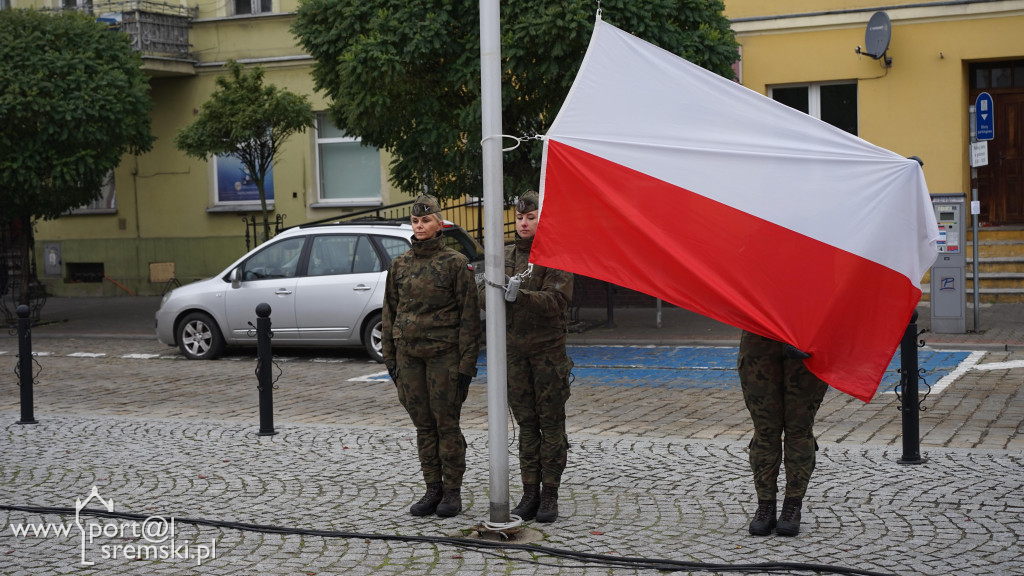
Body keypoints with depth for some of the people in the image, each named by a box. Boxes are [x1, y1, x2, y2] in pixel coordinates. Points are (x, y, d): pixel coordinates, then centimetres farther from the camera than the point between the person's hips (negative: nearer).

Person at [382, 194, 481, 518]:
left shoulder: (455, 263, -4)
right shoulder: (400, 264, 9)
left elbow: (469, 315, -6)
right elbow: (390, 312, 14)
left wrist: (466, 363, -10)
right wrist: (389, 357, 10)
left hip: (444, 354, -4)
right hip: (409, 354, 4)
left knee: (446, 423, 0)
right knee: (423, 424, 9)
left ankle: (452, 492, 10)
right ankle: (433, 490, 18)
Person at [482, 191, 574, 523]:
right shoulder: (506, 256, 12)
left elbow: (557, 300, -19)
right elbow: (483, 297, 7)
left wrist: (520, 295, -32)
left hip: (549, 350, -5)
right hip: (515, 350, 5)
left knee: (551, 424, 0)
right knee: (526, 424, 9)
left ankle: (550, 496, 6)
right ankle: (530, 494, 15)